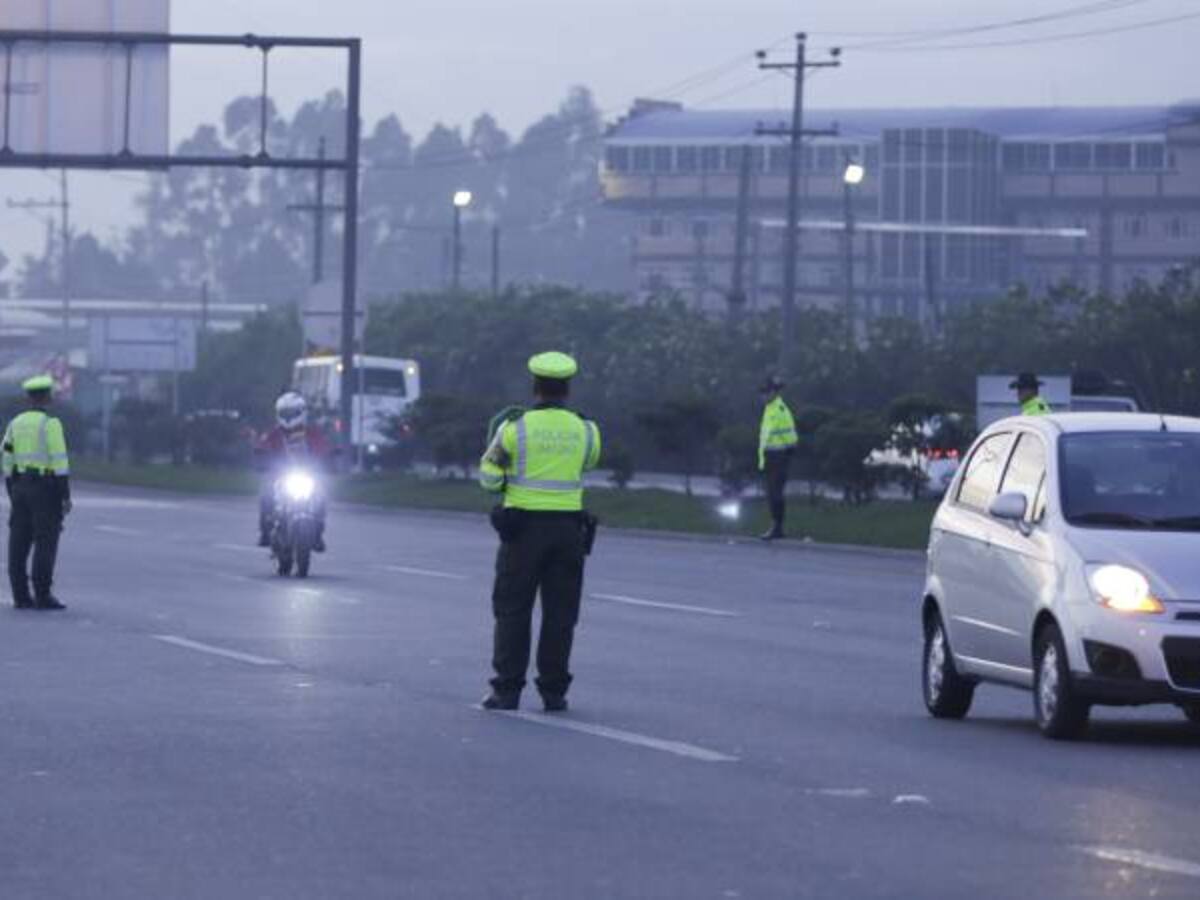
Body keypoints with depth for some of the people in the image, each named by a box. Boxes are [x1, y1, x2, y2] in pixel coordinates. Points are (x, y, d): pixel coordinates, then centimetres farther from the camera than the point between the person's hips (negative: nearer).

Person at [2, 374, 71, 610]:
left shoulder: (15, 424, 9)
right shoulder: (50, 424, -11)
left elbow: (7, 461, 11)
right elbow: (59, 461, -15)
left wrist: (13, 496, 17)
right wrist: (66, 496, -13)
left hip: (20, 486, 6)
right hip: (45, 488, -6)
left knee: (19, 544, 6)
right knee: (46, 543, -5)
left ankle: (20, 596, 5)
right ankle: (42, 596, -9)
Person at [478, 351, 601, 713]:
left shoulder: (515, 428, -7)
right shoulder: (584, 431, 1)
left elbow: (489, 478, -1)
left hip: (522, 526, -2)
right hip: (567, 528, 2)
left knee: (513, 611, 4)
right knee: (560, 613, 7)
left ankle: (507, 690, 1)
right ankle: (554, 690, 5)